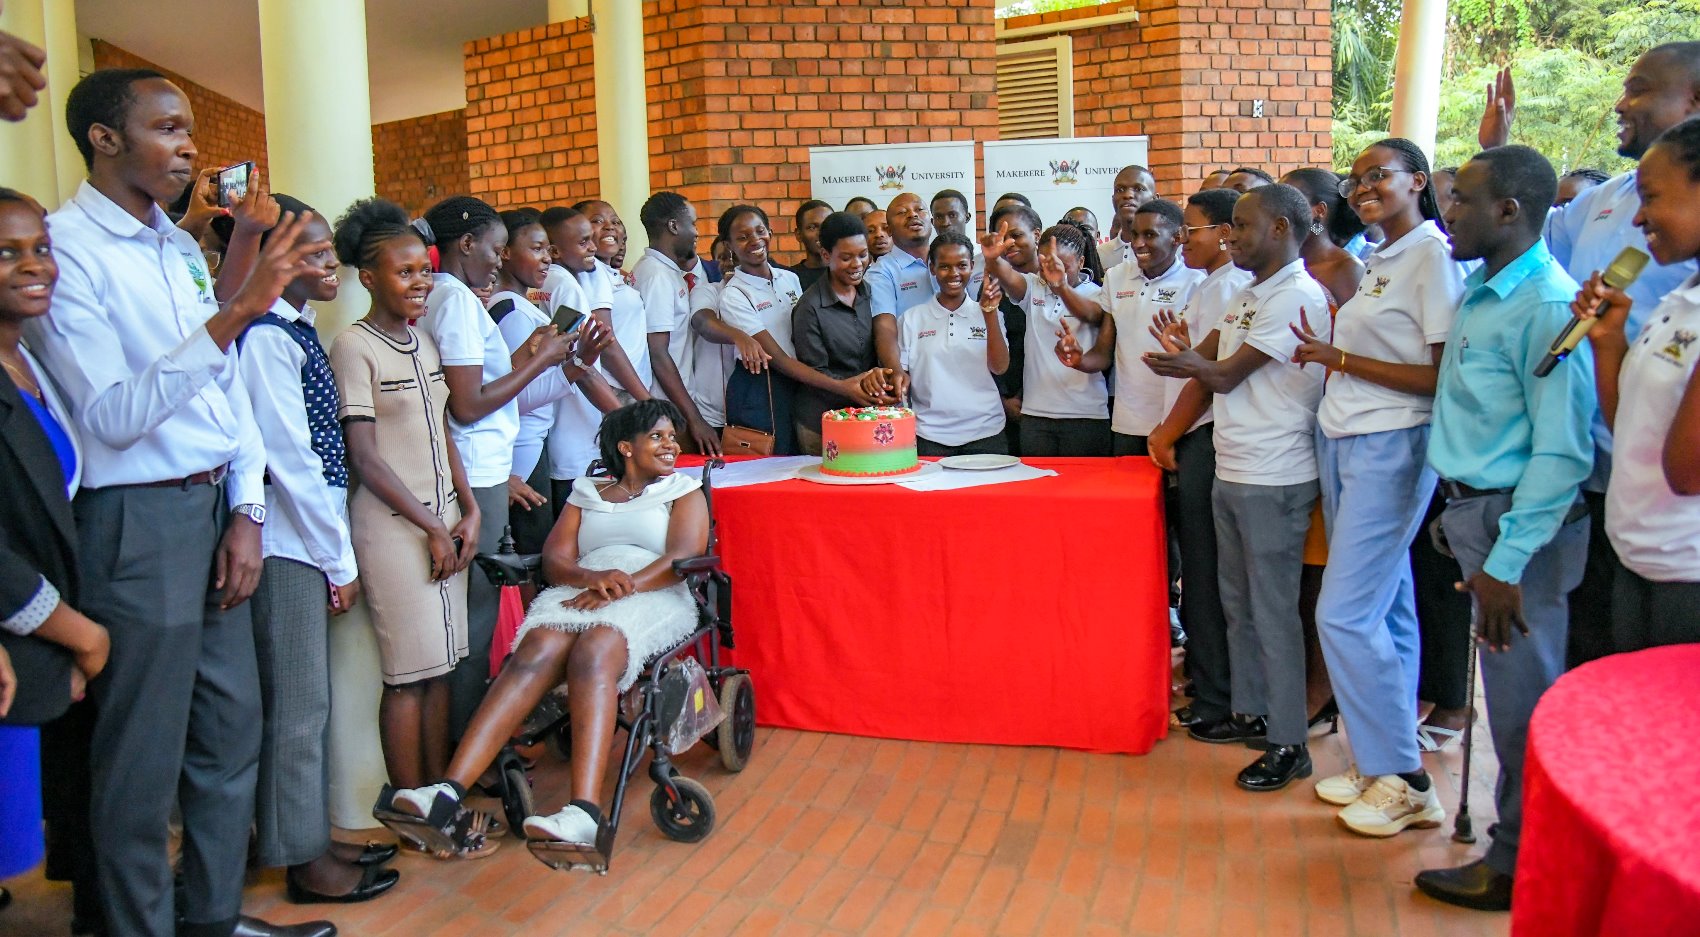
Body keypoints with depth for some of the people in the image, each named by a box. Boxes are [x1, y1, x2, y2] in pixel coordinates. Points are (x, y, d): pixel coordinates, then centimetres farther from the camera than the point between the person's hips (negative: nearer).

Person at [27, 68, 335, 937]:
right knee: (144, 756, 4)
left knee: (232, 728, 15)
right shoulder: (64, 248, -12)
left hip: (214, 509, 8)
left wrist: (245, 512, 6)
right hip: (137, 519, -8)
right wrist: (233, 315, -29)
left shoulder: (180, 247, 12)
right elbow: (112, 416, -21)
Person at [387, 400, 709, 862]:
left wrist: (621, 589, -15)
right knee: (535, 652, -31)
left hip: (654, 600, -3)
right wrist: (592, 577, -12)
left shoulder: (683, 490, 18)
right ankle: (448, 790, -45)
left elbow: (683, 558, 0)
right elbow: (555, 560, 12)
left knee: (593, 653, -37)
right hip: (578, 594, 3)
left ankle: (585, 813, -54)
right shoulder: (586, 492, 25)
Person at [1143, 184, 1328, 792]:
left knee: (1273, 611, -4)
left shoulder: (1296, 297, -15)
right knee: (1237, 602, 17)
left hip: (1274, 480, -9)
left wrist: (1186, 360, 6)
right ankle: (1251, 712, 31)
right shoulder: (1251, 294, 15)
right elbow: (1207, 362, 16)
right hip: (1231, 470, 9)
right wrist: (1186, 359, -5)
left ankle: (1288, 743, 5)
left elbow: (1225, 375, -13)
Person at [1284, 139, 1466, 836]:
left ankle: (1405, 779, 2)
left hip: (1391, 446, -8)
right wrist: (1328, 354, 1)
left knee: (1346, 612, -10)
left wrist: (1342, 359, -14)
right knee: (1385, 608, 12)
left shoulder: (1433, 256, -11)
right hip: (1341, 440, 9)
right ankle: (1376, 761, 20)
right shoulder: (1375, 262, 15)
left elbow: (1444, 376, -17)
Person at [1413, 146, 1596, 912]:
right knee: (1510, 694, 17)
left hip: (1516, 519, -9)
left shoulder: (1547, 307, -18)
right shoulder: (1480, 290, 10)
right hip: (1472, 509, 9)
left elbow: (1563, 452, -21)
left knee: (1521, 699, 3)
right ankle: (1515, 842, 31)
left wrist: (1507, 561, -22)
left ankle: (1518, 867, 17)